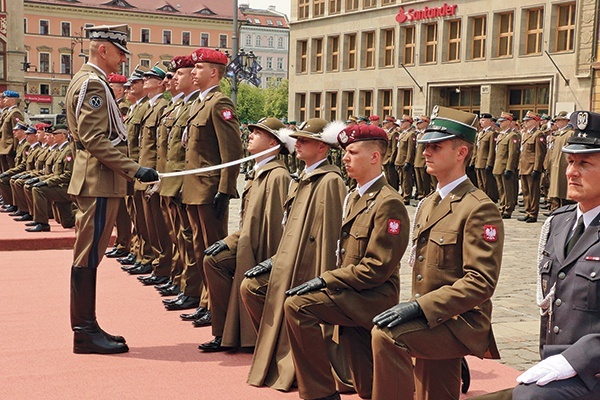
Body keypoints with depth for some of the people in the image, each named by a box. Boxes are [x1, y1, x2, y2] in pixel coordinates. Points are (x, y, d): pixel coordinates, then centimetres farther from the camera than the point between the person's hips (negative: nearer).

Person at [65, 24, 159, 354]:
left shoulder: (87, 81, 19)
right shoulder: (91, 84, -13)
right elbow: (95, 140, -22)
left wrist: (127, 171, 22)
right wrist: (134, 169, -23)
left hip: (95, 180, 11)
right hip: (98, 182, -11)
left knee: (89, 256, 12)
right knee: (87, 257, -5)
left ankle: (87, 328, 20)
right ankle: (85, 334, 1)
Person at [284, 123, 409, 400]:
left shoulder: (388, 203, -15)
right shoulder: (354, 197, 15)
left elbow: (376, 268, -20)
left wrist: (325, 280, -17)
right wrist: (326, 280, 1)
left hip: (374, 296, -9)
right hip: (354, 298, 9)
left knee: (297, 305, -24)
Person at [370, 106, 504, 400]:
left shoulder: (479, 209, -15)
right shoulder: (427, 204, 14)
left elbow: (481, 282, -22)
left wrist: (421, 307, -26)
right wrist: (414, 308, 9)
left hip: (459, 323, -9)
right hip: (431, 324, 9)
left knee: (385, 333, -29)